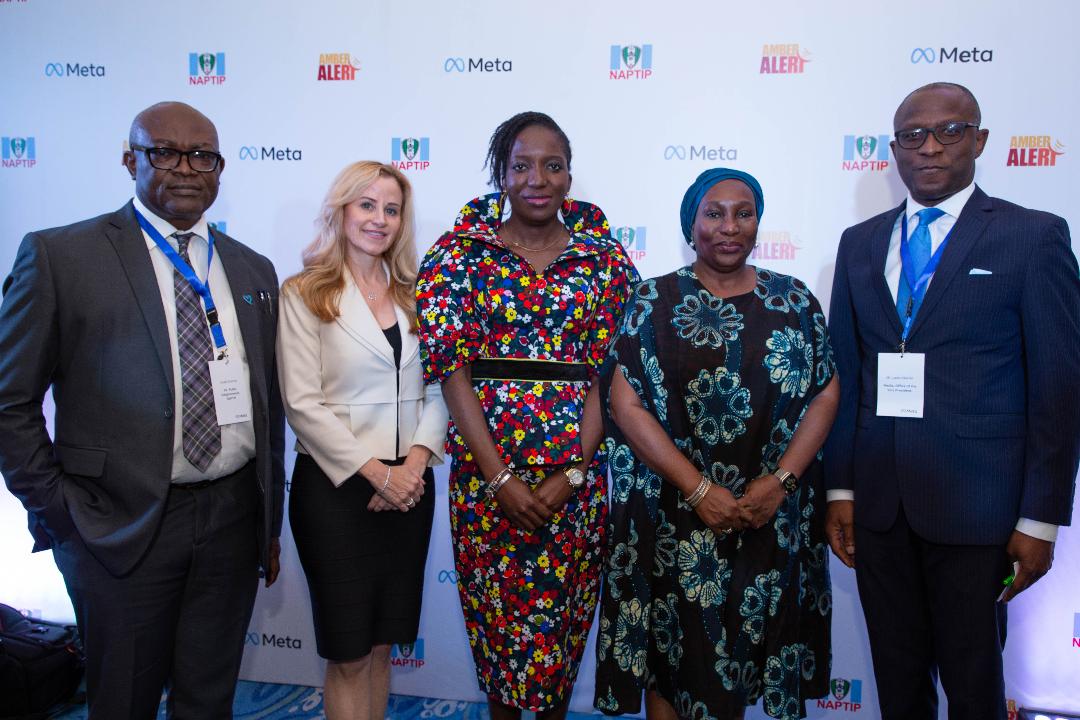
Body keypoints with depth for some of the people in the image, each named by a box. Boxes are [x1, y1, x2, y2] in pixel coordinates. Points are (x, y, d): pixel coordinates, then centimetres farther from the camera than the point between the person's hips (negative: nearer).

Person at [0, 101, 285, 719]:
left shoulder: (253, 270, 8)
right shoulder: (61, 256, -6)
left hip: (234, 520, 4)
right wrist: (57, 512, -6)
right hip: (123, 526, -3)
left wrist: (271, 519, 13)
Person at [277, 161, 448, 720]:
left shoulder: (412, 296, 11)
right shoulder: (304, 294, -3)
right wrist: (375, 472, -15)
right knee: (349, 654, 5)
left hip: (408, 485, 4)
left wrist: (413, 463, -10)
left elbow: (436, 391, 6)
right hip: (337, 485, -4)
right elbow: (302, 403, -10)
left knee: (381, 642, 14)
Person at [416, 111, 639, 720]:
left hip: (576, 469, 1)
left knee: (567, 607, 11)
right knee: (494, 606, 10)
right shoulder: (463, 252, 0)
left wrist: (572, 471, -9)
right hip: (487, 468, 0)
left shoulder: (603, 256, 4)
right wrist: (501, 478, -13)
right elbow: (451, 367, -6)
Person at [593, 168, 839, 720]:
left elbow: (825, 393, 3)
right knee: (675, 660, 9)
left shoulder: (795, 301, 6)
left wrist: (781, 479, -12)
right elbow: (625, 403, -8)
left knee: (749, 650, 14)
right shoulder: (655, 301, -1)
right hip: (676, 522, -2)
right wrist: (698, 490, -15)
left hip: (775, 522, 2)